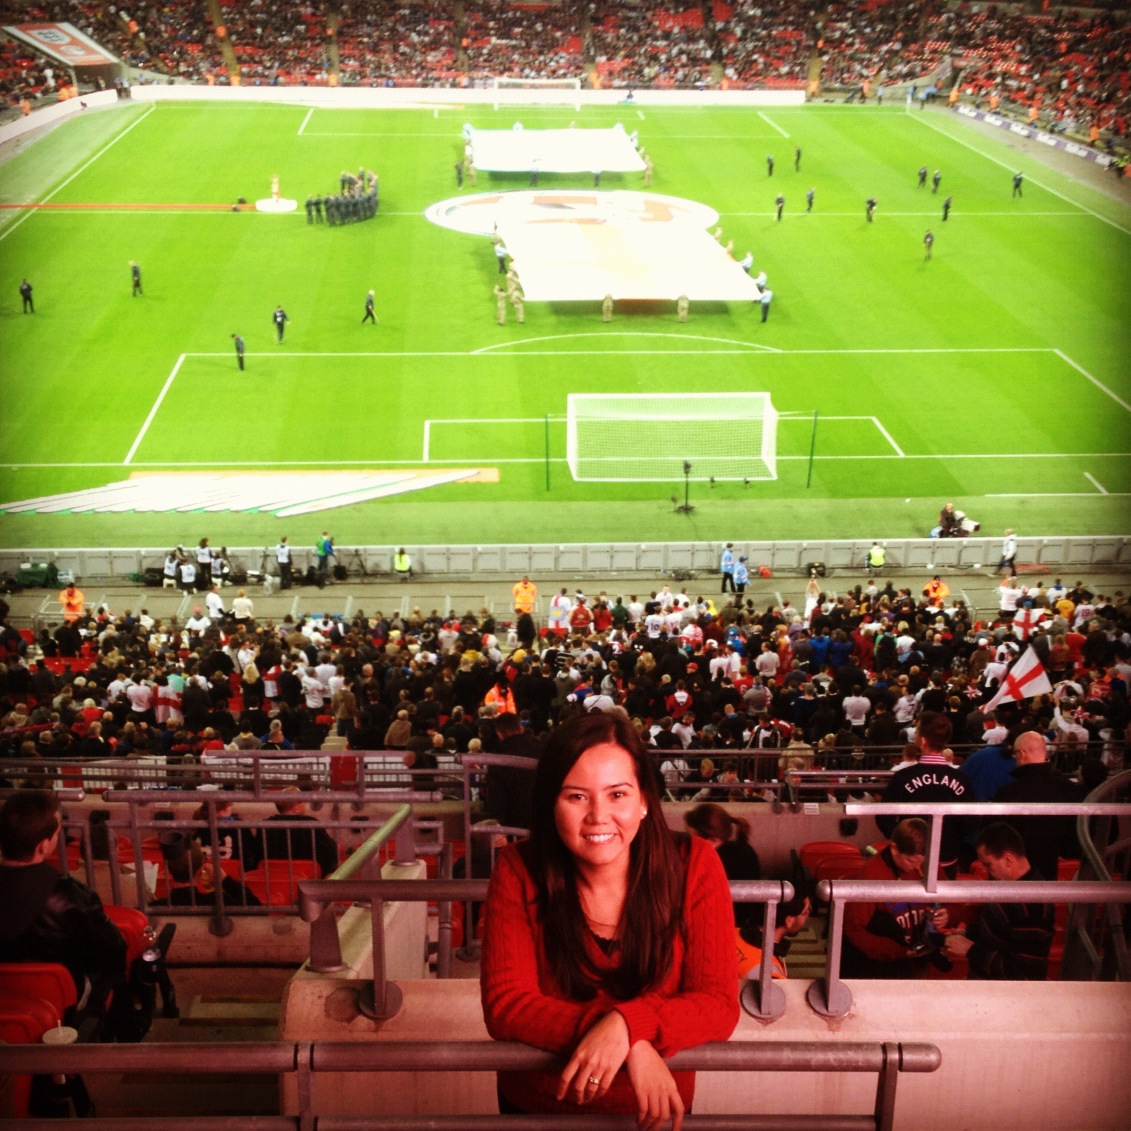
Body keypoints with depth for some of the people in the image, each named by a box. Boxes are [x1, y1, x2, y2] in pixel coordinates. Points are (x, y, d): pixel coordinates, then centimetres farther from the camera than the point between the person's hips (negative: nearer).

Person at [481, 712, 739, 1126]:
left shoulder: (693, 865, -19)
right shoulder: (518, 871, -19)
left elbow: (719, 1005, -21)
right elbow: (505, 1006, -23)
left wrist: (626, 1023, -38)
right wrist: (633, 1044, -34)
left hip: (652, 1107, 0)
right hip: (536, 1107, 0)